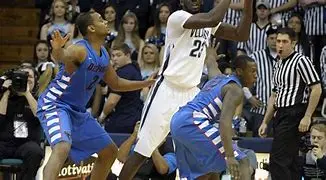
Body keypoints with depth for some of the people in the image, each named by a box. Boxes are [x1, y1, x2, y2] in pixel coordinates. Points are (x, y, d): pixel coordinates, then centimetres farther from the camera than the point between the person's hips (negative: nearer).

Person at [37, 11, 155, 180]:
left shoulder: (104, 55, 6)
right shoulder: (80, 50, -21)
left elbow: (115, 83, 22)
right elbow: (62, 57, -46)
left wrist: (146, 83, 20)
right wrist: (57, 50, -69)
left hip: (78, 110, 9)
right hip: (55, 105, -9)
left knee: (109, 151, 14)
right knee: (62, 148, -35)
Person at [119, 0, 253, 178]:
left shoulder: (208, 25, 11)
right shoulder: (178, 17, -13)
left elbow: (241, 35, 8)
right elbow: (212, 19, -29)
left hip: (191, 93, 7)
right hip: (167, 91, -7)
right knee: (142, 151, -5)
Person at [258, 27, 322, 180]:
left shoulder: (301, 61, -7)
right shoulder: (278, 65, 19)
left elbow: (316, 89, -12)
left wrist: (307, 117, -17)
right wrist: (265, 122, 22)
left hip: (294, 115, -9)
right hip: (280, 116, 9)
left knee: (277, 161, -16)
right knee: (290, 161, 8)